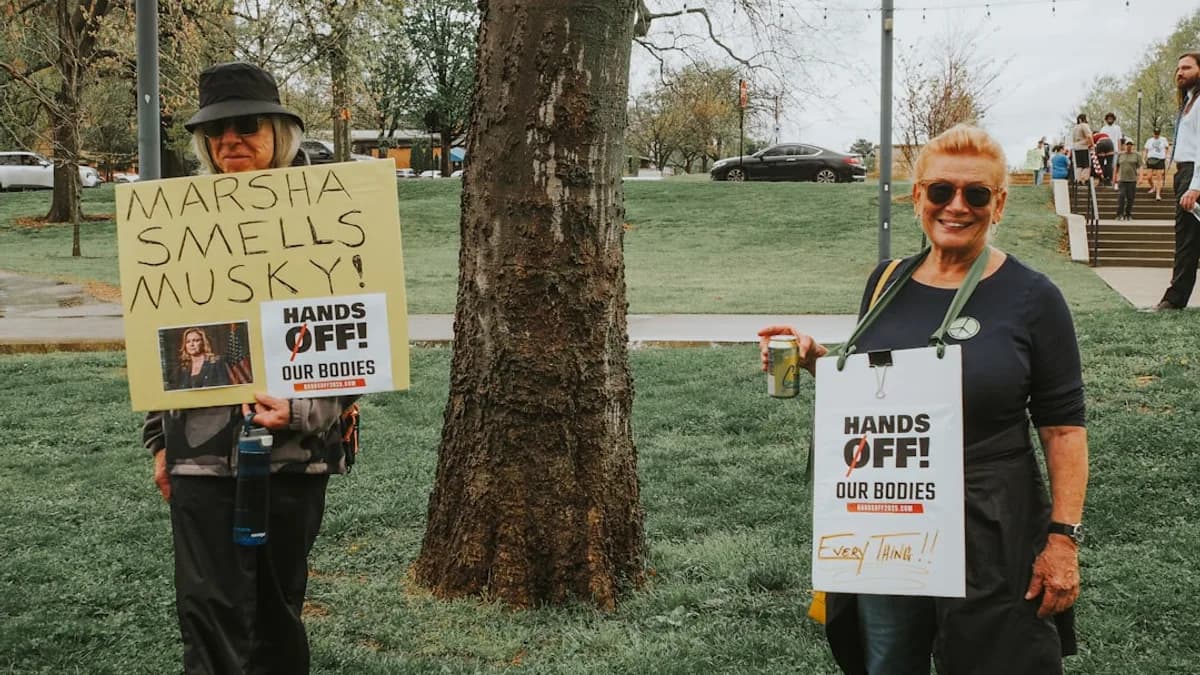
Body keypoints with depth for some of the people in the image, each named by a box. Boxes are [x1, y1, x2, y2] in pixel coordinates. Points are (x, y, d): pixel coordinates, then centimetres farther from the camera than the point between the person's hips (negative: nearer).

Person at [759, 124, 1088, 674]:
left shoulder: (1032, 298, -9)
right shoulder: (887, 283, 3)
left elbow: (1063, 427, -9)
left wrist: (1063, 538, -14)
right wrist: (816, 359, -4)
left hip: (990, 532, -4)